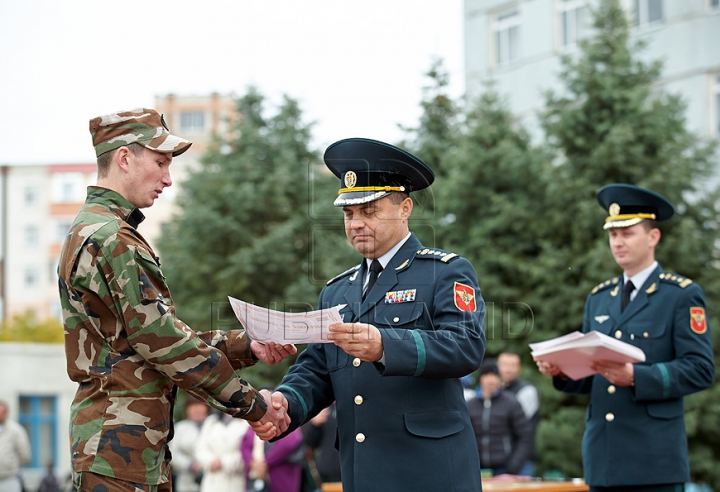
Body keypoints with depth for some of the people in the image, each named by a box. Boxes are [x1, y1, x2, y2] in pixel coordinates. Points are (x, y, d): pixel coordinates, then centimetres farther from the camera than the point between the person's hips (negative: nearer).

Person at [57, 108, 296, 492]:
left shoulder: (97, 230, 20)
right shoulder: (108, 240, -14)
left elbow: (162, 335, 19)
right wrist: (251, 403, -11)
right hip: (118, 447, -10)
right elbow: (163, 342, -18)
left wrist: (248, 347, 11)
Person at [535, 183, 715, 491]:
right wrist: (562, 370, -3)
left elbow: (700, 370, -10)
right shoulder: (598, 298, 17)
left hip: (654, 458, -5)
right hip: (603, 458, 5)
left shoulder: (682, 295, -1)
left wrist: (635, 377, -22)